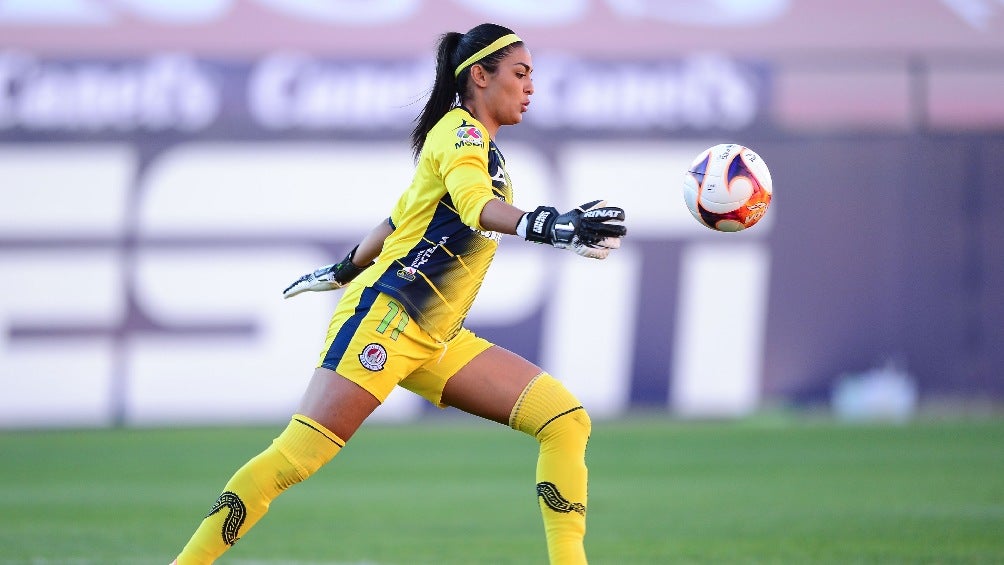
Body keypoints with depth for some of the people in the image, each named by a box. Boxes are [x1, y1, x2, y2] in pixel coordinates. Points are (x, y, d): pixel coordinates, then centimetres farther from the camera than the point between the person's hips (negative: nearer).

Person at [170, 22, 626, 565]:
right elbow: (474, 205, -29)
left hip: (438, 339, 9)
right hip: (385, 315, -9)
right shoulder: (460, 131, -7)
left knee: (565, 418, -4)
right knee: (294, 458, -18)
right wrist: (549, 225, -45)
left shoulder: (484, 148, 20)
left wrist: (343, 270, 43)